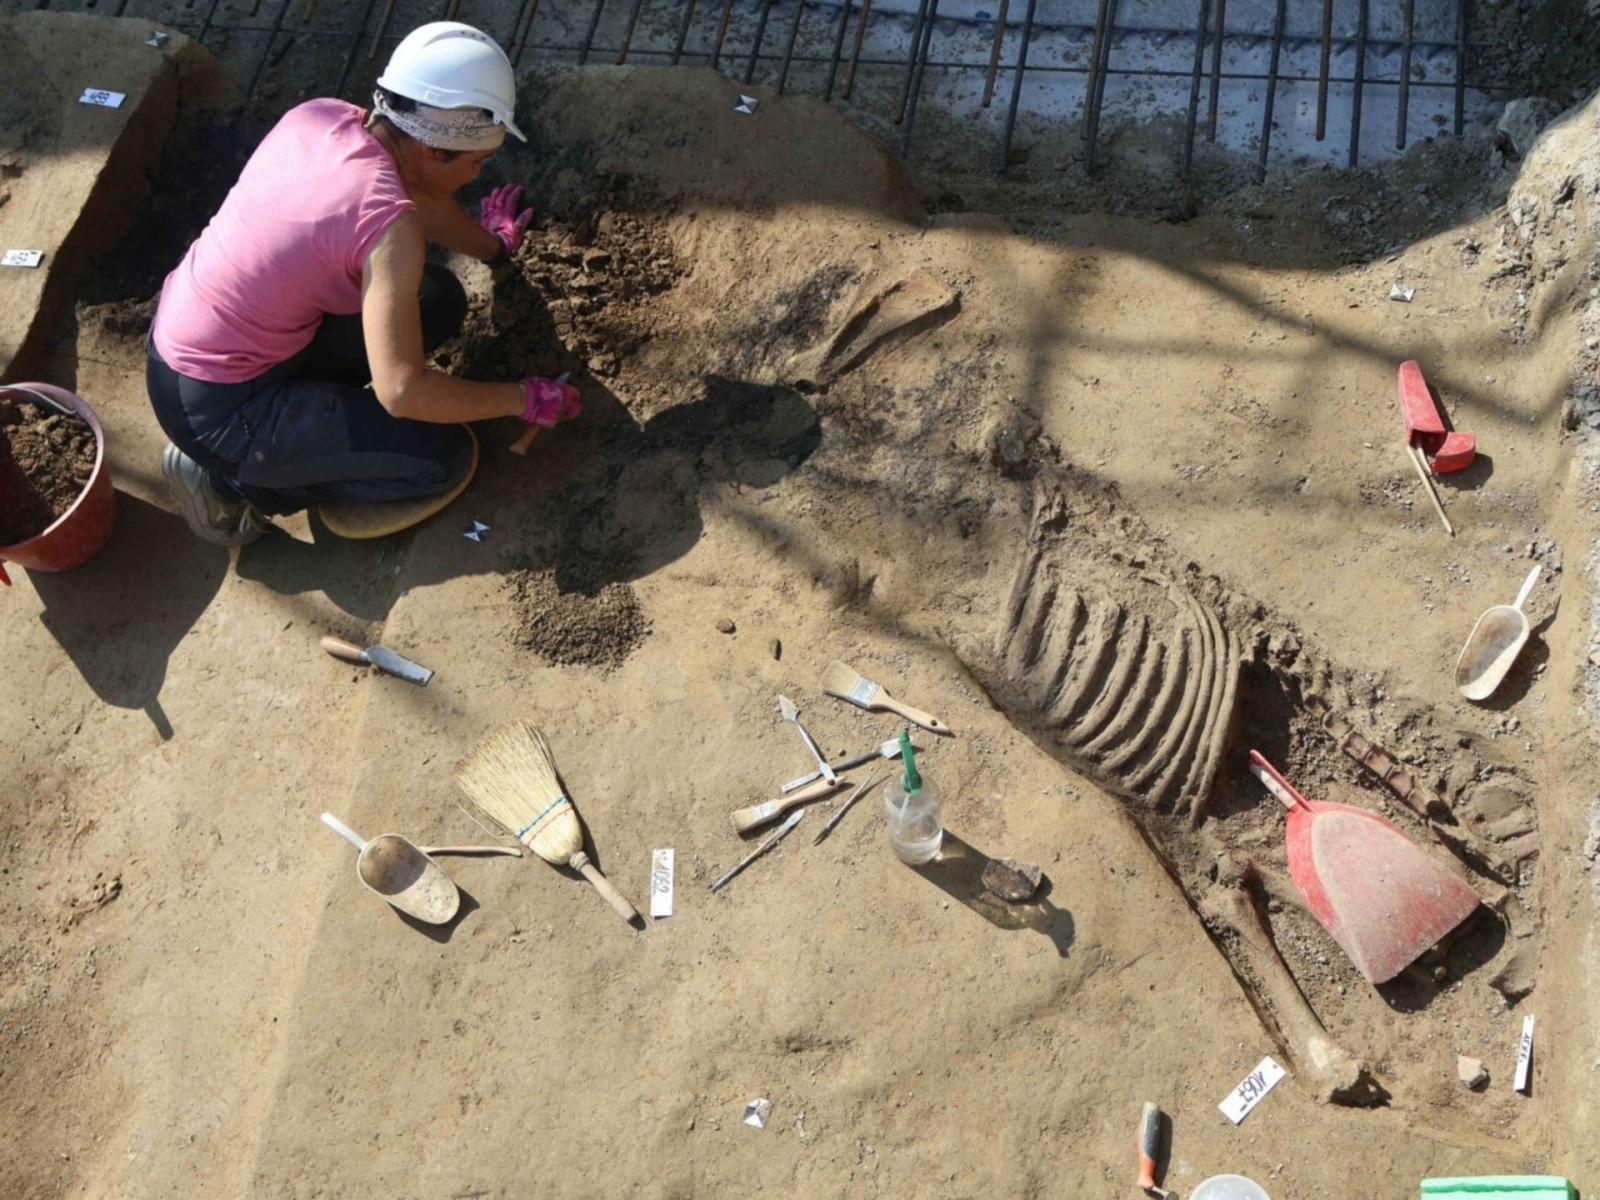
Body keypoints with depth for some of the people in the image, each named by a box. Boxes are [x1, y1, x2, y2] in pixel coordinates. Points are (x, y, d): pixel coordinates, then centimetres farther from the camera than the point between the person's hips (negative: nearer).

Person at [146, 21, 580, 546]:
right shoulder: (388, 223, -29)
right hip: (213, 408, -8)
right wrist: (523, 399, -18)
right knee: (444, 458, -6)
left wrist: (493, 245, 31)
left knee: (438, 301, 10)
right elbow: (401, 392, -31)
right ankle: (230, 477, 1)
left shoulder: (319, 115, -5)